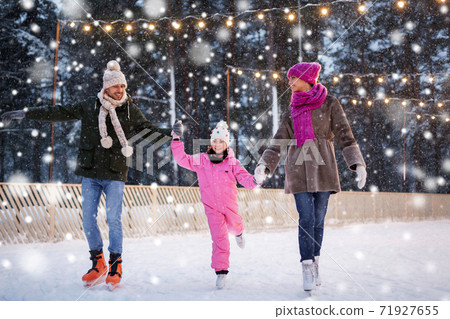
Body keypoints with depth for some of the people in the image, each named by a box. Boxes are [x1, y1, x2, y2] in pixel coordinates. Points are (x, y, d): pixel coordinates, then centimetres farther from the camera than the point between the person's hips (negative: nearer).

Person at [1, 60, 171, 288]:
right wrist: (26, 114, 6)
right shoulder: (89, 106, 4)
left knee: (113, 218, -8)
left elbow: (147, 129, 7)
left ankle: (115, 265, 7)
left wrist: (169, 132, -11)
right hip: (90, 172, 2)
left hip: (115, 174, -2)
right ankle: (98, 262, 15)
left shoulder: (130, 110, 4)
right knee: (88, 218, 0)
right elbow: (59, 113, 7)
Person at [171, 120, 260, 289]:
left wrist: (255, 180, -31)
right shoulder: (201, 160, 0)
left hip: (230, 204, 1)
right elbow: (182, 159, 3)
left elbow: (245, 179, -8)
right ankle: (221, 271, -7)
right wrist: (177, 140, -4)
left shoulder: (233, 162, -3)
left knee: (233, 226, 23)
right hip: (212, 207, -1)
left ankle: (239, 232, 63)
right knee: (219, 238, -12)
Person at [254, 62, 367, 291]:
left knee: (318, 219, 2)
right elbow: (278, 143, 11)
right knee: (306, 219, -7)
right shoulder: (291, 112, 15)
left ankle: (315, 263, 16)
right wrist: (264, 165, -4)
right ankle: (307, 268, -4)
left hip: (323, 168, -1)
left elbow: (344, 135, 1)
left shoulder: (329, 104, 7)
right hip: (298, 169, 1)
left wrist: (358, 164, -9)